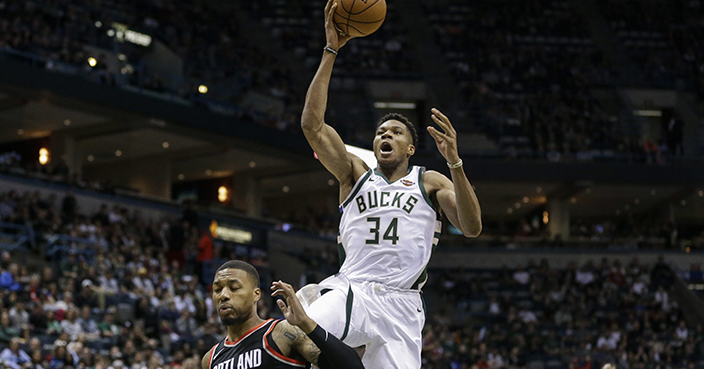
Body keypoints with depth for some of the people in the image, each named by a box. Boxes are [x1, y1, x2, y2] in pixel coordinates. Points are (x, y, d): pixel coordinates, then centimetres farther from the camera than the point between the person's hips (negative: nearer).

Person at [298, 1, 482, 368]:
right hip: (348, 292, 0)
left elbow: (472, 227, 1)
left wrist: (454, 162, -11)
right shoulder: (356, 175, 20)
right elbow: (312, 124, 7)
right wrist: (330, 51, 2)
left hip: (400, 306, 1)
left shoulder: (429, 182, 18)